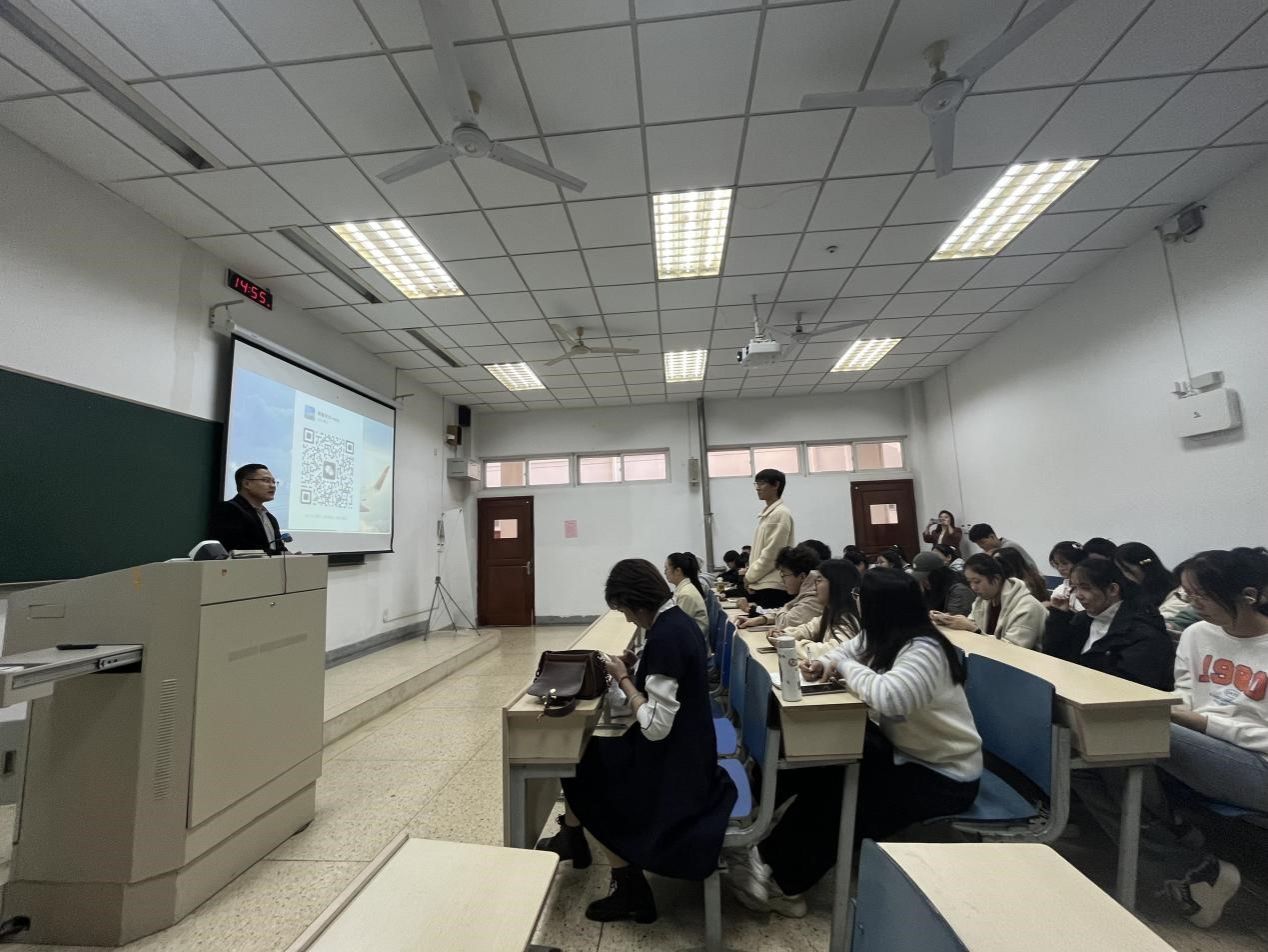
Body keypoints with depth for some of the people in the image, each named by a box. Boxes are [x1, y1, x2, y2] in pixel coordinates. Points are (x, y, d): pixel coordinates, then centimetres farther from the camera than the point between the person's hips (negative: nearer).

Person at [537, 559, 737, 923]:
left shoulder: (664, 636, -30)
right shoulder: (676, 620, 0)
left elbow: (655, 726, -30)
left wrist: (624, 680, -17)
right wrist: (634, 671, -1)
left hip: (671, 765, -9)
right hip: (682, 751, 9)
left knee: (584, 773, 11)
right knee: (584, 751, 15)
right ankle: (572, 839, 36)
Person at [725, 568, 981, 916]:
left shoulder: (924, 651, -30)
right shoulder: (880, 637, -2)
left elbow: (888, 697, -47)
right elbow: (844, 655, 11)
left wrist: (845, 666, -28)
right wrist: (824, 665, -14)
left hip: (944, 774, -8)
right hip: (903, 750, 8)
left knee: (845, 799, -18)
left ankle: (783, 882, 0)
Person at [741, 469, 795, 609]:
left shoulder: (780, 514, -11)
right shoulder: (767, 513, 16)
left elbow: (772, 553, -16)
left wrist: (750, 576, -8)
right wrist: (750, 571, 8)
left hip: (773, 586, -8)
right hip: (761, 584, 8)